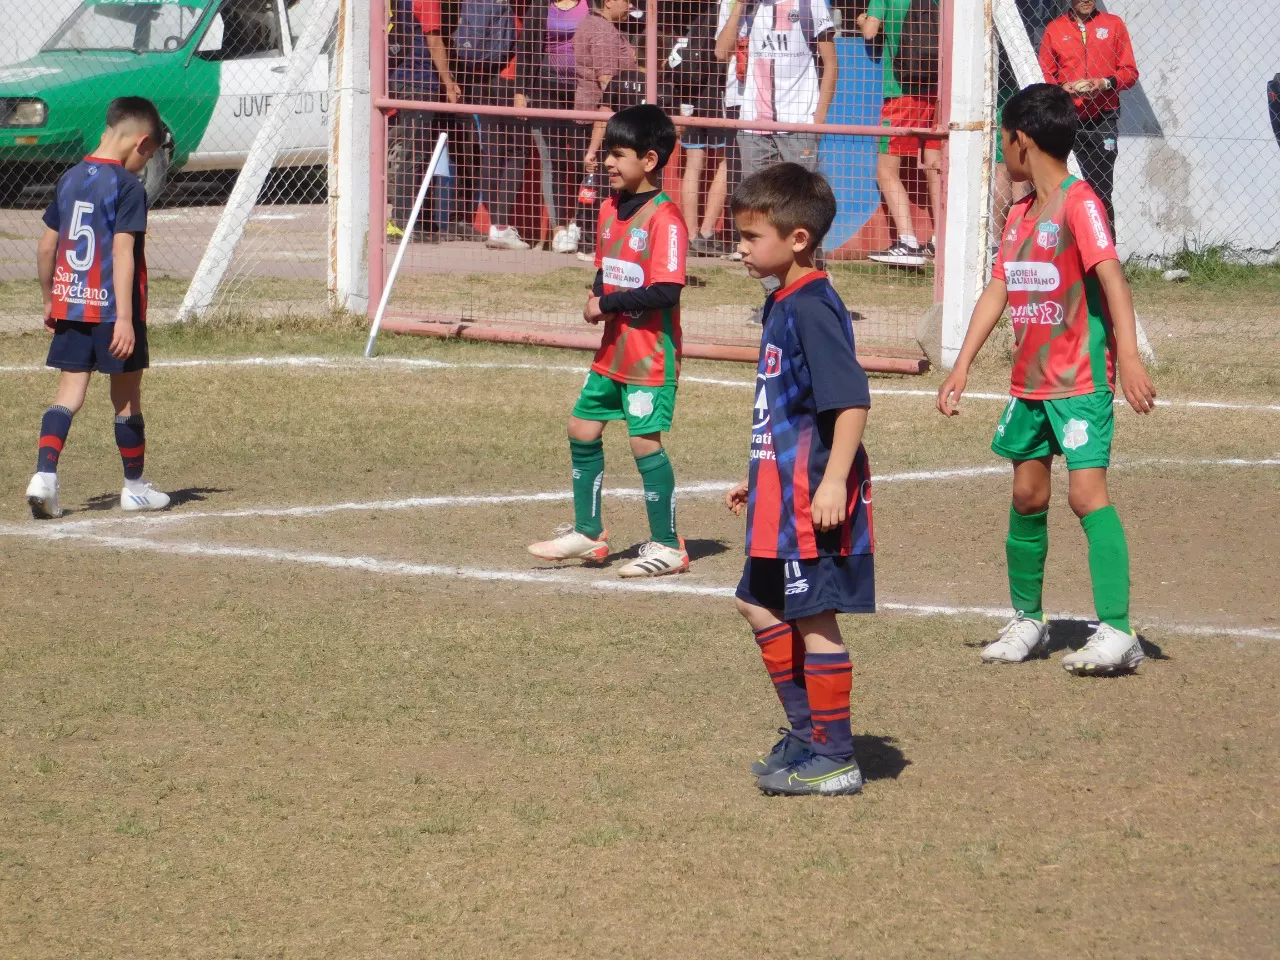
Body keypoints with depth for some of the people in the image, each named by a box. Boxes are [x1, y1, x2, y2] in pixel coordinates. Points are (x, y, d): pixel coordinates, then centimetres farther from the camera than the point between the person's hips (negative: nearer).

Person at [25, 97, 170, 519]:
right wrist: (124, 318, -23)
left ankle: (44, 475, -14)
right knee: (126, 397, 9)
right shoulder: (128, 186, -13)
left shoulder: (69, 179, 7)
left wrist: (49, 300, 24)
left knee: (70, 390, 4)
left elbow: (46, 247, 12)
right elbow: (122, 252, -20)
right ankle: (134, 486, 20)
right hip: (111, 307, -5)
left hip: (69, 305, 5)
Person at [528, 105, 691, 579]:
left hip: (652, 355, -9)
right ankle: (588, 534, 25)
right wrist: (595, 300, -1)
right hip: (613, 350, 9)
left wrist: (609, 304, -18)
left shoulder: (664, 217, -19)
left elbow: (666, 291, -25)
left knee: (645, 441, -6)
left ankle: (667, 546, 5)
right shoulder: (611, 209, 9)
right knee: (582, 429, 13)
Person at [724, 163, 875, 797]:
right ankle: (805, 733, 29)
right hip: (781, 495, 11)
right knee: (761, 607, 19)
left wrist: (833, 483, -28)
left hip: (814, 499, -11)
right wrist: (758, 481, 27)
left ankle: (835, 759, 2)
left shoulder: (813, 309, -17)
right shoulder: (781, 305, 14)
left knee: (814, 620, -5)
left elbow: (851, 400, -23)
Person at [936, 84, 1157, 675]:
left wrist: (1128, 357, -33)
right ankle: (1027, 621, 25)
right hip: (1029, 382, 8)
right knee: (1027, 498, 12)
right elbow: (997, 291, 15)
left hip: (1081, 381, -8)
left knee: (1087, 493, -15)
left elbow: (1111, 277, -23)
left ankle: (1117, 632, -19)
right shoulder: (1020, 214, 13)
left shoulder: (1079, 204, -13)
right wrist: (961, 367, 10)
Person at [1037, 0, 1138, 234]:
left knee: (1101, 189, -3)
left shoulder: (1113, 24, 9)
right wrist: (1063, 88, -9)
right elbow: (1045, 75, 11)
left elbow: (1130, 72, 7)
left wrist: (1105, 83, -11)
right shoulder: (1054, 29, 11)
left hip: (1103, 117, -1)